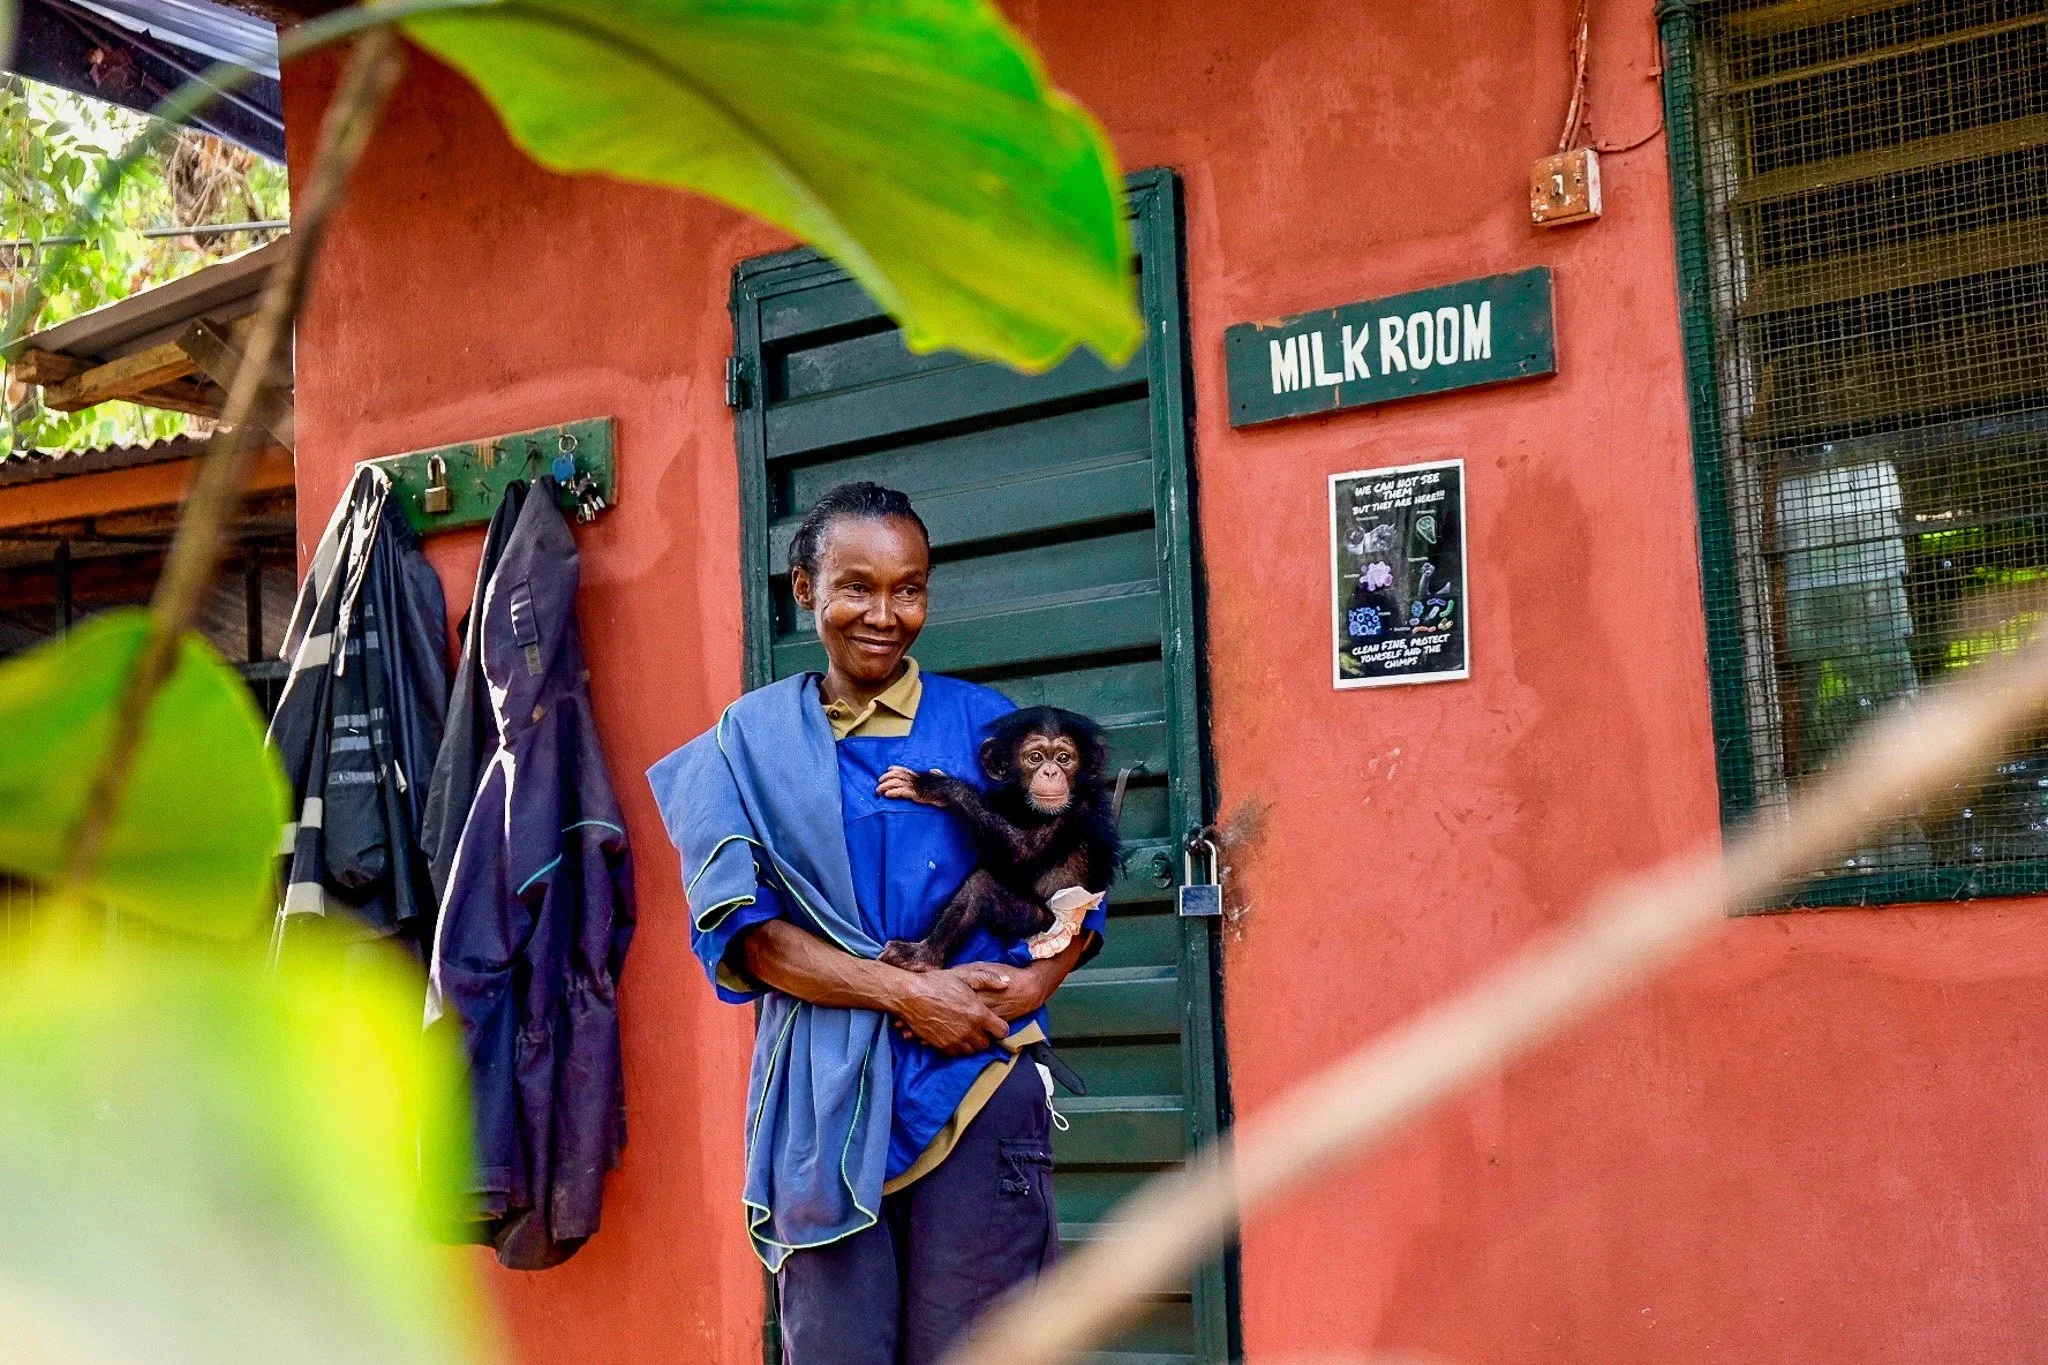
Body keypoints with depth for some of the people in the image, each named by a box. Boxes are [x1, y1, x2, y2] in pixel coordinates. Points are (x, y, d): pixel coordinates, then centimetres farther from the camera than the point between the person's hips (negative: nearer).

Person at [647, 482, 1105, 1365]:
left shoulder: (985, 725, 7)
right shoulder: (751, 742, 5)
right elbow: (738, 929, -4)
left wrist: (1035, 982, -12)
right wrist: (906, 993, -13)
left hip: (973, 1083, 0)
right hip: (822, 1094, 0)